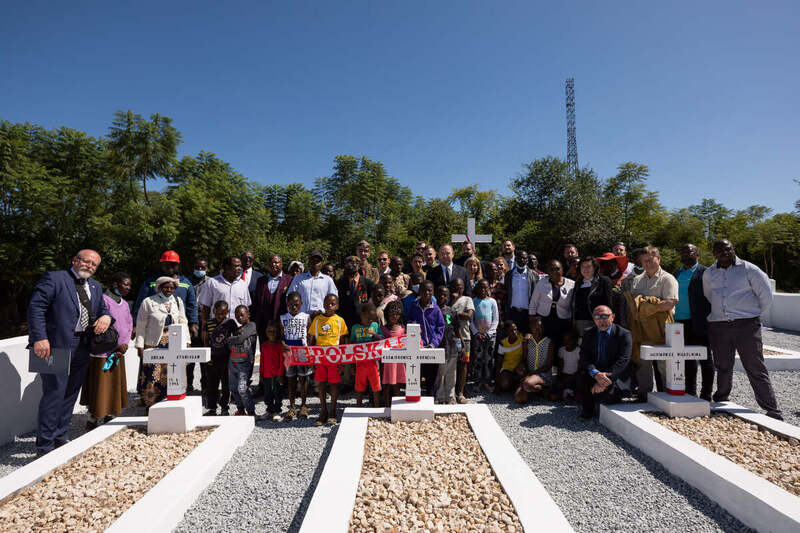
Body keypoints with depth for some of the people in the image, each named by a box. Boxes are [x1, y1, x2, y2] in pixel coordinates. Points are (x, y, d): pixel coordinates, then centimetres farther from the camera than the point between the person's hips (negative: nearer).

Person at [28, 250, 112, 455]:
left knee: (70, 395, 15)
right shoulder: (54, 278, -3)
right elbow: (35, 307, -11)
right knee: (54, 394, -5)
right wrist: (40, 338, -21)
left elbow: (103, 308, 22)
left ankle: (60, 438, 28)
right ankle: (45, 446, 7)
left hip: (83, 348, 7)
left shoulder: (95, 287, 17)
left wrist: (106, 317, -4)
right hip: (57, 346, -7)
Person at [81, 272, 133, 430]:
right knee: (100, 390, -1)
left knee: (115, 389, 13)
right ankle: (92, 422, 13)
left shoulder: (125, 304, 13)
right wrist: (118, 345, -12)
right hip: (103, 354, -7)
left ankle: (108, 420, 25)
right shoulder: (103, 300, -12)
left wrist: (125, 344, -3)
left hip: (118, 354, 8)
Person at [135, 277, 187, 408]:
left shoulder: (178, 302, 12)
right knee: (151, 378, -4)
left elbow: (182, 323, 14)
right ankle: (150, 407, 9)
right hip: (153, 347, -3)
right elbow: (141, 326, 0)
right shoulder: (148, 302, 0)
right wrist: (140, 346, -5)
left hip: (174, 348, 3)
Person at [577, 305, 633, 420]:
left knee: (608, 392, -33)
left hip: (615, 377, -3)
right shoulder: (588, 334, 3)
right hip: (594, 375, 3)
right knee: (581, 375, -29)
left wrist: (607, 378, -29)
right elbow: (584, 357, -8)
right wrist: (596, 374, -28)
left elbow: (622, 361, -16)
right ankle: (587, 409, -5)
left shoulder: (624, 334, -7)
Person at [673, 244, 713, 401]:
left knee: (705, 358, 4)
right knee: (687, 359, 14)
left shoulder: (704, 273, -3)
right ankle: (690, 392, 25)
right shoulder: (677, 273, 15)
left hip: (697, 323, -6)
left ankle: (706, 395, 12)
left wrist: (708, 321, -15)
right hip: (680, 323, 6)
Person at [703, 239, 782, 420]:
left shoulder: (748, 269, 1)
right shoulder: (708, 274, 11)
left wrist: (754, 313, 10)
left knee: (756, 369, -3)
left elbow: (766, 293, 6)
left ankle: (773, 413, 5)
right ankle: (720, 403, 27)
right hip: (718, 327, 3)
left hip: (747, 325, -3)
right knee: (723, 367, 13)